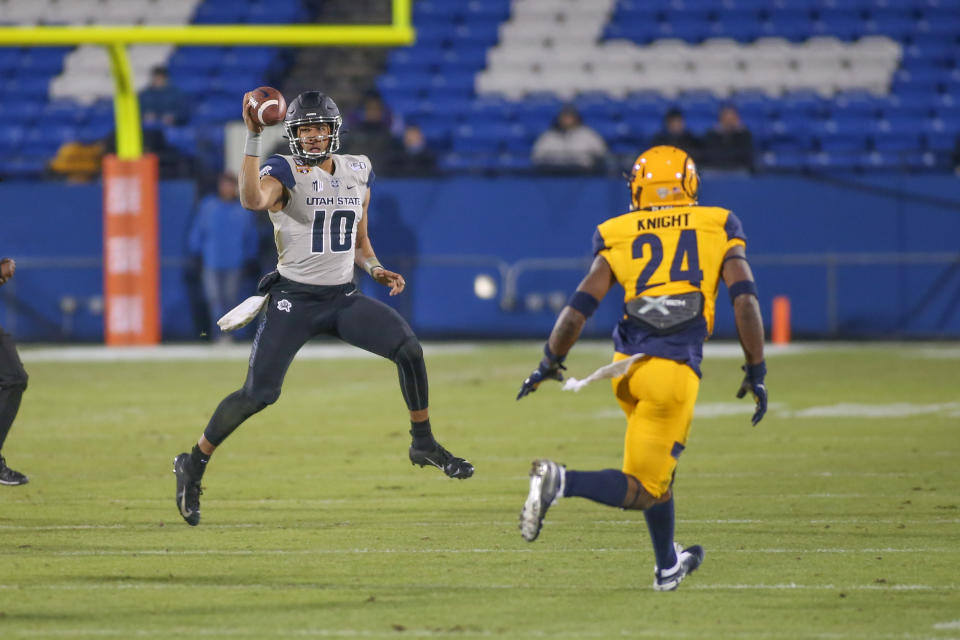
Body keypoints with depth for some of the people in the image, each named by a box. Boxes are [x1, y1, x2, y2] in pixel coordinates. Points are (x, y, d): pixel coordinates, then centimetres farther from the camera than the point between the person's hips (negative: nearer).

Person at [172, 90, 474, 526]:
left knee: (409, 349, -15)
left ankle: (423, 444, 2)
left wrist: (375, 269, 2)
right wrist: (253, 138, -36)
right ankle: (194, 465, 8)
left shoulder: (356, 174, 9)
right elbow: (252, 200, -34)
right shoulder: (285, 173, -9)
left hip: (343, 298, 5)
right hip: (294, 299, -5)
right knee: (259, 393, -11)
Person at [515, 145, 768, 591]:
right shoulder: (719, 228, 8)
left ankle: (667, 565, 36)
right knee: (643, 489, 0)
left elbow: (581, 306, 4)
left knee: (660, 463, 27)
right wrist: (755, 373, 7)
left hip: (628, 365, 4)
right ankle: (561, 481, -24)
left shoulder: (619, 238, 10)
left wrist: (550, 362, 17)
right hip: (675, 368, -4)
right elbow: (744, 300, 0)